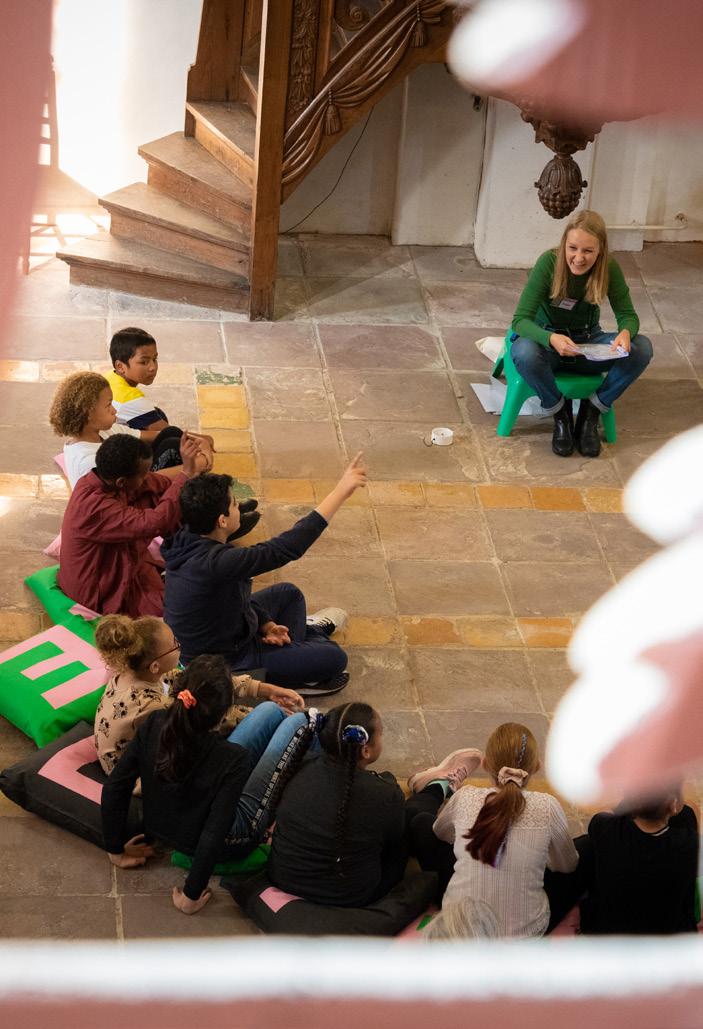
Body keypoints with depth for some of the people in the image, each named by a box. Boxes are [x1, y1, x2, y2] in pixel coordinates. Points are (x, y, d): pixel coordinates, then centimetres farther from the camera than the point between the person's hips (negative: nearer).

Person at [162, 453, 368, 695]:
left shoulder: (189, 541, -10)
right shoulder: (213, 562, -39)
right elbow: (287, 548, -38)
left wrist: (266, 625, -2)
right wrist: (340, 492, -36)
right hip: (223, 663, -9)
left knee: (289, 593, 23)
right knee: (334, 658, -3)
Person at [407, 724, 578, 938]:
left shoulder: (465, 799, -14)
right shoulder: (547, 808, -17)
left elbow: (441, 832, 11)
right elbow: (568, 866, 3)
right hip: (526, 934, 0)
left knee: (421, 822, 20)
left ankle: (437, 788, 51)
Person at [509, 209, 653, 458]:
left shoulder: (609, 268, -16)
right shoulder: (549, 263, -24)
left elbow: (627, 314, -7)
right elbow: (520, 320, -26)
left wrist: (626, 332, -33)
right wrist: (552, 339, -47)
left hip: (588, 341, 3)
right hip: (547, 338, -3)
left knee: (641, 348, -23)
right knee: (524, 352, -38)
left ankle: (590, 413, -7)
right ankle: (560, 414, -10)